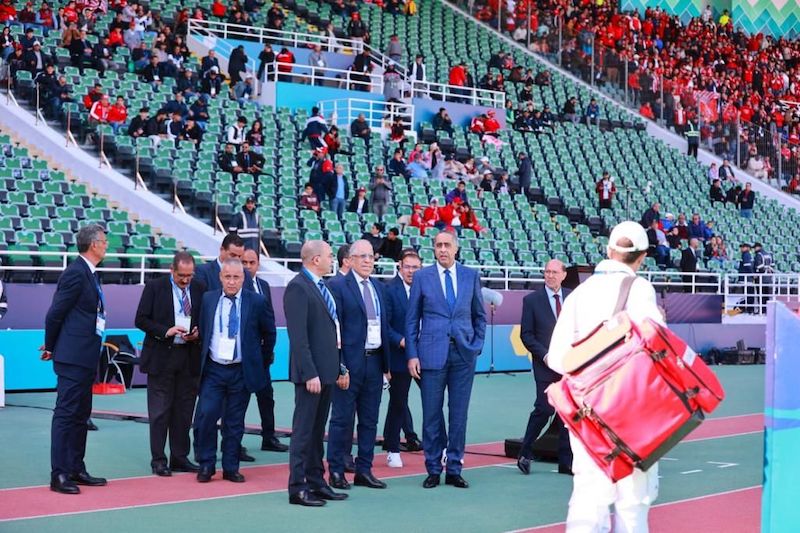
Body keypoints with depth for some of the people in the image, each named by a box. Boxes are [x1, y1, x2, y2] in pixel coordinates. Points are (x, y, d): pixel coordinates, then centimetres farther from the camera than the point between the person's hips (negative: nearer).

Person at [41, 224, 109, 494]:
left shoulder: (88, 273, 13)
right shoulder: (76, 273, -16)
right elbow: (55, 314, -14)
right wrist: (51, 347, -2)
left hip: (85, 358, 10)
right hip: (73, 357, -10)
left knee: (81, 415, 14)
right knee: (66, 414, -6)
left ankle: (76, 470, 21)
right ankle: (59, 475, -4)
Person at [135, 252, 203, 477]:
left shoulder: (200, 289, 5)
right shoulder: (154, 287, -3)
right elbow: (141, 320, -5)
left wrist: (198, 333, -8)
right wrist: (166, 331, -17)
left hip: (189, 357, 3)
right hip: (161, 356, -3)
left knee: (184, 411, 8)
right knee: (160, 411, 0)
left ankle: (179, 457, 17)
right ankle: (158, 460, 7)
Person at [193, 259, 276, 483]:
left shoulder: (256, 301, -3)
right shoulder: (208, 299, 4)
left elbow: (269, 333, 9)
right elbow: (202, 330, 14)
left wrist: (260, 358, 13)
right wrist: (203, 356, 11)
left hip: (241, 371, -1)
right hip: (213, 370, 1)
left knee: (234, 422, 6)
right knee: (205, 416, -9)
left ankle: (231, 468, 16)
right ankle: (206, 465, 4)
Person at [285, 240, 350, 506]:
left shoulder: (322, 287, 15)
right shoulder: (298, 287, -13)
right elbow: (298, 336, -18)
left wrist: (340, 367, 17)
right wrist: (309, 374, -21)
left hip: (326, 370, 9)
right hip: (311, 372, -9)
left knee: (317, 430, 13)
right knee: (303, 430, -4)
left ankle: (316, 482, 19)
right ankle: (297, 488, 1)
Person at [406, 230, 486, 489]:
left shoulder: (471, 276, 8)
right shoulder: (422, 277, 3)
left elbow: (479, 315, 15)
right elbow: (412, 319, 4)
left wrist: (477, 346, 5)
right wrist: (412, 355, -2)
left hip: (464, 353, 2)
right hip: (432, 353, -1)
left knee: (459, 414, 4)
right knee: (432, 414, 1)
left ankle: (455, 469, 13)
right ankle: (433, 470, 11)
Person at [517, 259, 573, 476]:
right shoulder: (532, 300, 0)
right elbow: (526, 334, -1)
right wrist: (544, 355, -12)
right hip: (546, 366, -3)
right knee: (544, 409, -10)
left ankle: (566, 462, 10)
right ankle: (525, 454, 9)